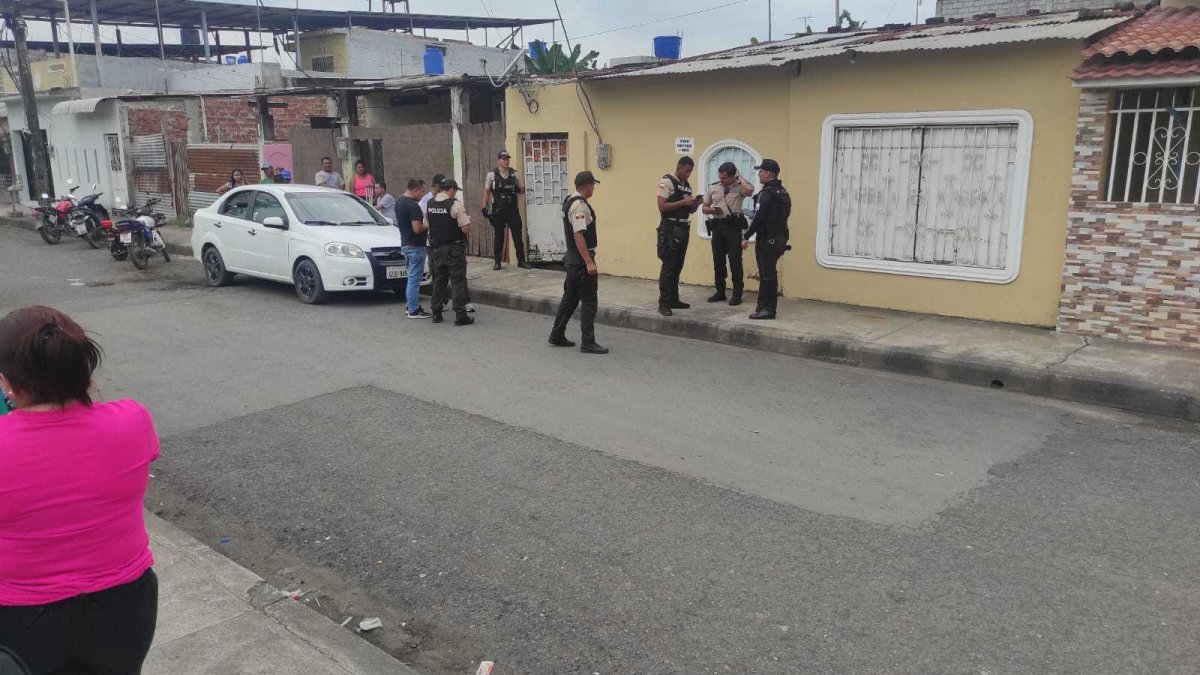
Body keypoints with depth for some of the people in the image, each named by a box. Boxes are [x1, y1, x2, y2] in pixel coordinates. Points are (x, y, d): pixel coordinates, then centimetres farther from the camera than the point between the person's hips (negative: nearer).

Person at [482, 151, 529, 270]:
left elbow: (521, 190, 14)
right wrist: (484, 208, -3)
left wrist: (520, 190, -9)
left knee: (518, 236, 2)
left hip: (513, 210, 2)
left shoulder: (514, 174, 6)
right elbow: (486, 191, 3)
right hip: (498, 211, -2)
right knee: (498, 237, 4)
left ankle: (521, 260, 10)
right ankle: (497, 262, 13)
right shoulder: (492, 175, 0)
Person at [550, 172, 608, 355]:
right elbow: (579, 235, -26)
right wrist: (589, 262, -28)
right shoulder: (580, 206, -19)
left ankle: (557, 335, 24)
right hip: (581, 260, -10)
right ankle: (588, 343, 1)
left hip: (572, 259, 10)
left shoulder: (569, 202, 12)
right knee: (589, 302, -3)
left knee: (570, 298, 17)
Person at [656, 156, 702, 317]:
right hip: (669, 229, -8)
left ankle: (673, 300, 20)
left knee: (678, 266, 12)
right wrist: (683, 202, -19)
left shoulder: (687, 185, 17)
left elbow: (690, 210, 23)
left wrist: (695, 204, 1)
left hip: (683, 229, 8)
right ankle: (663, 303, -6)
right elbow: (662, 207, -16)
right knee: (668, 266, -9)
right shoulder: (667, 182, -7)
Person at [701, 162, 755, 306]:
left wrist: (739, 177, -10)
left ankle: (737, 295, 7)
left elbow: (750, 189, -27)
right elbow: (704, 208, 16)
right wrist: (712, 210, -7)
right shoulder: (713, 188, 10)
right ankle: (720, 292, 22)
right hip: (717, 226, 5)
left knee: (735, 261, -1)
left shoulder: (739, 188, -3)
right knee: (718, 261, 10)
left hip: (733, 226, -5)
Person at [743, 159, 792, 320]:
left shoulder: (767, 193, -16)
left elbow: (759, 218, -22)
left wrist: (747, 237, -15)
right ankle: (765, 306, 22)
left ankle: (767, 309, -1)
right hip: (780, 238, 9)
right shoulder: (783, 192, 13)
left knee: (767, 275, -4)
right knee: (770, 275, 15)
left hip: (767, 240, -9)